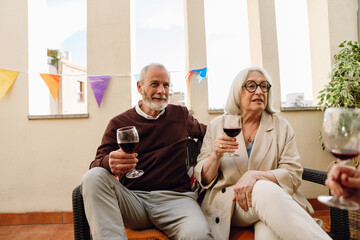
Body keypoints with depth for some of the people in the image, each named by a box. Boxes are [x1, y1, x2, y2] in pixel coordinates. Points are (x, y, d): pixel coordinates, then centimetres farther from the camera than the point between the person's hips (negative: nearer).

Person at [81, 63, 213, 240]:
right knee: (93, 177, -25)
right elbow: (96, 164, 1)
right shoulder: (119, 123, 7)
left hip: (175, 197, 0)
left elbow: (204, 131, 31)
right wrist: (109, 163, -25)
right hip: (132, 199, 1)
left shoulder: (180, 114, 14)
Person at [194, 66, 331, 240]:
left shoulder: (281, 127, 6)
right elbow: (203, 179, 5)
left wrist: (255, 175, -22)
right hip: (228, 203, 1)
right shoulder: (216, 126, 4)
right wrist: (216, 156, -18)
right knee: (265, 190, -33)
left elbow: (293, 175, -3)